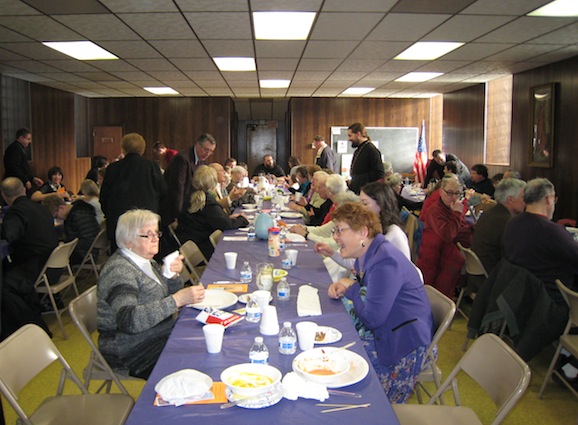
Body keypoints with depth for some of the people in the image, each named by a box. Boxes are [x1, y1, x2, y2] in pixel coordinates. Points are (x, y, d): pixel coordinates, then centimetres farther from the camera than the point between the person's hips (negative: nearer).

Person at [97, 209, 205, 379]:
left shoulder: (146, 261, 9)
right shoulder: (119, 271, -19)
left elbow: (166, 296, 16)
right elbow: (128, 320, -32)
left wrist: (175, 275, -6)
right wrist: (177, 299, -36)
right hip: (131, 352, -9)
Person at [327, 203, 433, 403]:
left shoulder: (385, 261, -25)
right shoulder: (366, 254, 7)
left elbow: (371, 318, -26)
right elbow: (363, 291, 18)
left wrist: (351, 288, -10)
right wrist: (342, 288, -4)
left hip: (402, 341, -10)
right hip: (381, 331, 10)